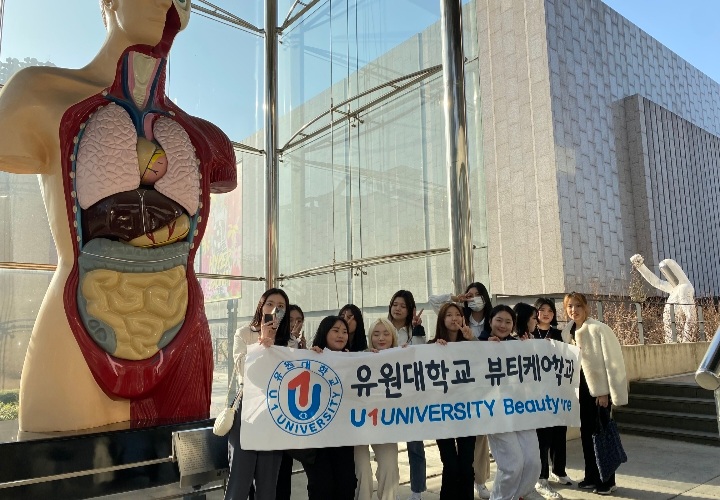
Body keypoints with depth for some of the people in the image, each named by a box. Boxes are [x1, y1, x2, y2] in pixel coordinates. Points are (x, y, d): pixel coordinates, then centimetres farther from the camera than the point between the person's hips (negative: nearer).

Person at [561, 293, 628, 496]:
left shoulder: (599, 329, -16)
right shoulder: (568, 331, 4)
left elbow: (612, 361, -16)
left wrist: (605, 392, -17)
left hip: (600, 387, -6)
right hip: (583, 386, 7)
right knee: (586, 432, 12)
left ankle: (607, 481, 13)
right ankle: (591, 477, 25)